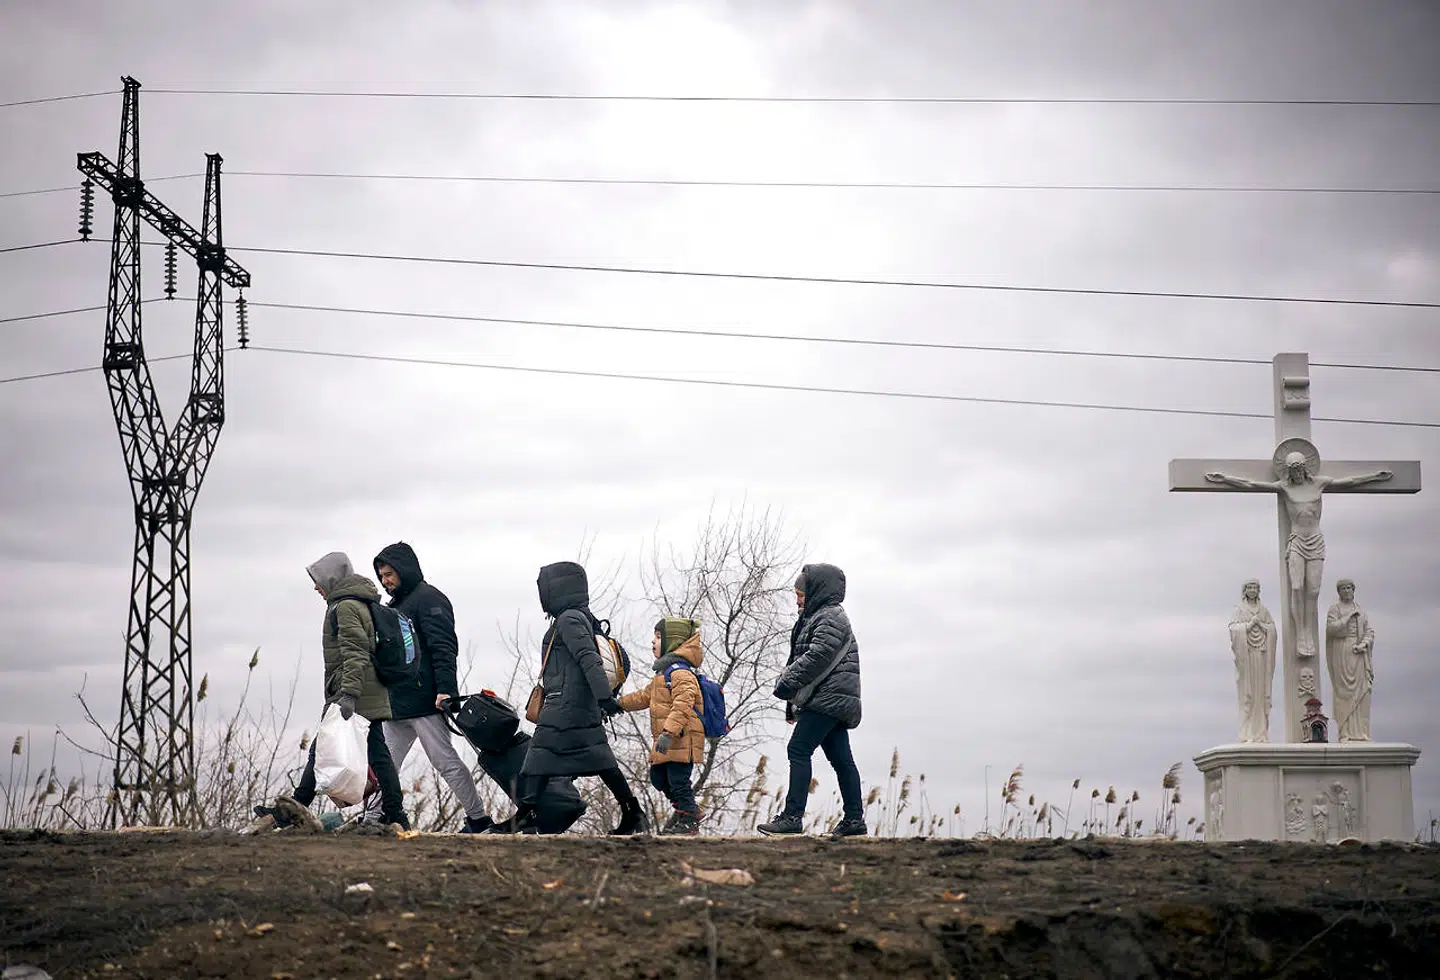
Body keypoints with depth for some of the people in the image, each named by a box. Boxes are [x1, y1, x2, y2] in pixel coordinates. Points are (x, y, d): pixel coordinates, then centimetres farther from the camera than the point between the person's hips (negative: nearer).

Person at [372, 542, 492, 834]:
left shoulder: (428, 599, -8)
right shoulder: (396, 605, 22)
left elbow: (444, 647, -17)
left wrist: (445, 689, -26)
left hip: (425, 701, -9)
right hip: (397, 704, 9)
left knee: (445, 761, -6)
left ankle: (479, 819, 1)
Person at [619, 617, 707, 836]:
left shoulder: (680, 672, -15)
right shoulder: (663, 673, 20)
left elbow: (683, 704, -27)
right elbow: (645, 696, 33)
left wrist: (669, 732, -35)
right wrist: (619, 703, 31)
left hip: (681, 740, -11)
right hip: (668, 743, 11)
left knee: (678, 781, -6)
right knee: (658, 777, 17)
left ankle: (689, 821, 3)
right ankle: (686, 809, 29)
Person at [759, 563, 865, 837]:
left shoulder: (831, 618, -10)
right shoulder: (817, 617, 23)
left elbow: (817, 657, -22)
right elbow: (802, 657, 24)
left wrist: (787, 682, -18)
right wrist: (793, 705, 21)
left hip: (828, 698, -10)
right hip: (832, 701, 10)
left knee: (798, 750, -14)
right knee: (840, 758, 9)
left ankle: (793, 816, -18)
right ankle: (854, 819, 10)